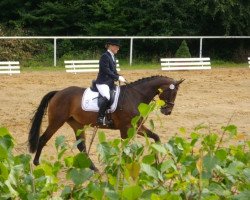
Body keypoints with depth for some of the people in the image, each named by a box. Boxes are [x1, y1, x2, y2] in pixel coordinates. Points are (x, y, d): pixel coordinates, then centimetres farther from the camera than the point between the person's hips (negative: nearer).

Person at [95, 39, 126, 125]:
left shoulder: (112, 56, 16)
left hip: (110, 82, 10)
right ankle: (100, 117, -30)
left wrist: (119, 77, 3)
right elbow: (106, 71, -21)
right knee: (107, 97, -33)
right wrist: (118, 77, -21)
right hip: (102, 82, -10)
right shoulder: (105, 56, -13)